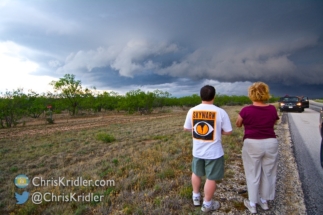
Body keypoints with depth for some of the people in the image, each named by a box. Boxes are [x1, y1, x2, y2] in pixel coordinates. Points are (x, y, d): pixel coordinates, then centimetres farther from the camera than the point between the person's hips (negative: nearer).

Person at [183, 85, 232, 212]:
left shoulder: (192, 111, -7)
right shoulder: (220, 112, -15)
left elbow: (186, 128, 3)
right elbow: (228, 131, -8)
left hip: (197, 150, 4)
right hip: (214, 152, -3)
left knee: (196, 173, 25)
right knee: (211, 178, 13)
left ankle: (196, 197, 42)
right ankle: (207, 204, 28)